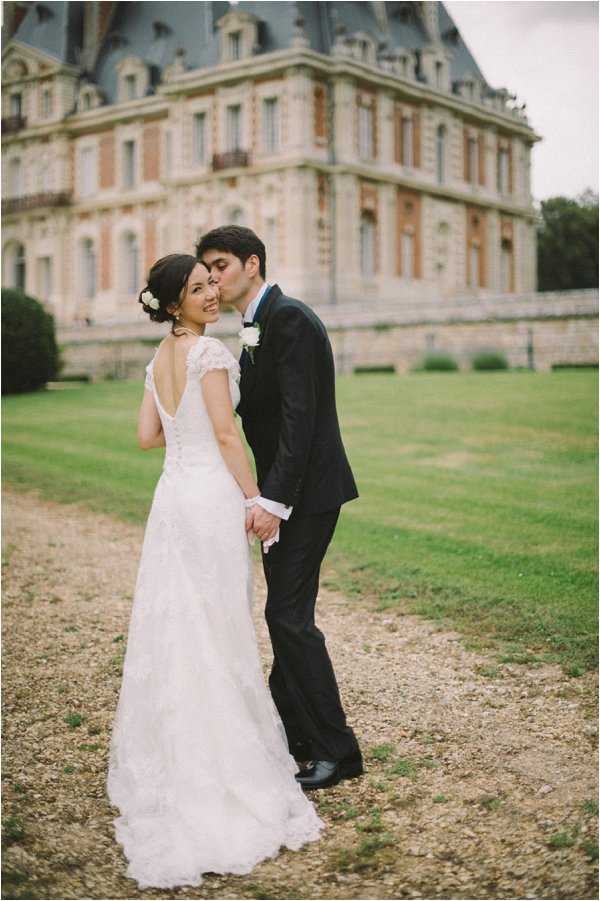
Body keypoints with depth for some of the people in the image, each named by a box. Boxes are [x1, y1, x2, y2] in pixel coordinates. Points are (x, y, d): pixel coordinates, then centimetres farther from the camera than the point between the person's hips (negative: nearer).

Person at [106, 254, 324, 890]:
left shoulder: (159, 359, 12)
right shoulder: (210, 352, -12)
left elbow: (148, 436, 12)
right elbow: (226, 436, -15)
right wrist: (256, 500, -9)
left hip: (171, 496, 8)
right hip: (212, 497, -7)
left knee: (173, 625, 13)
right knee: (216, 630, 1)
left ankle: (170, 754, 24)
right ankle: (224, 758, 11)